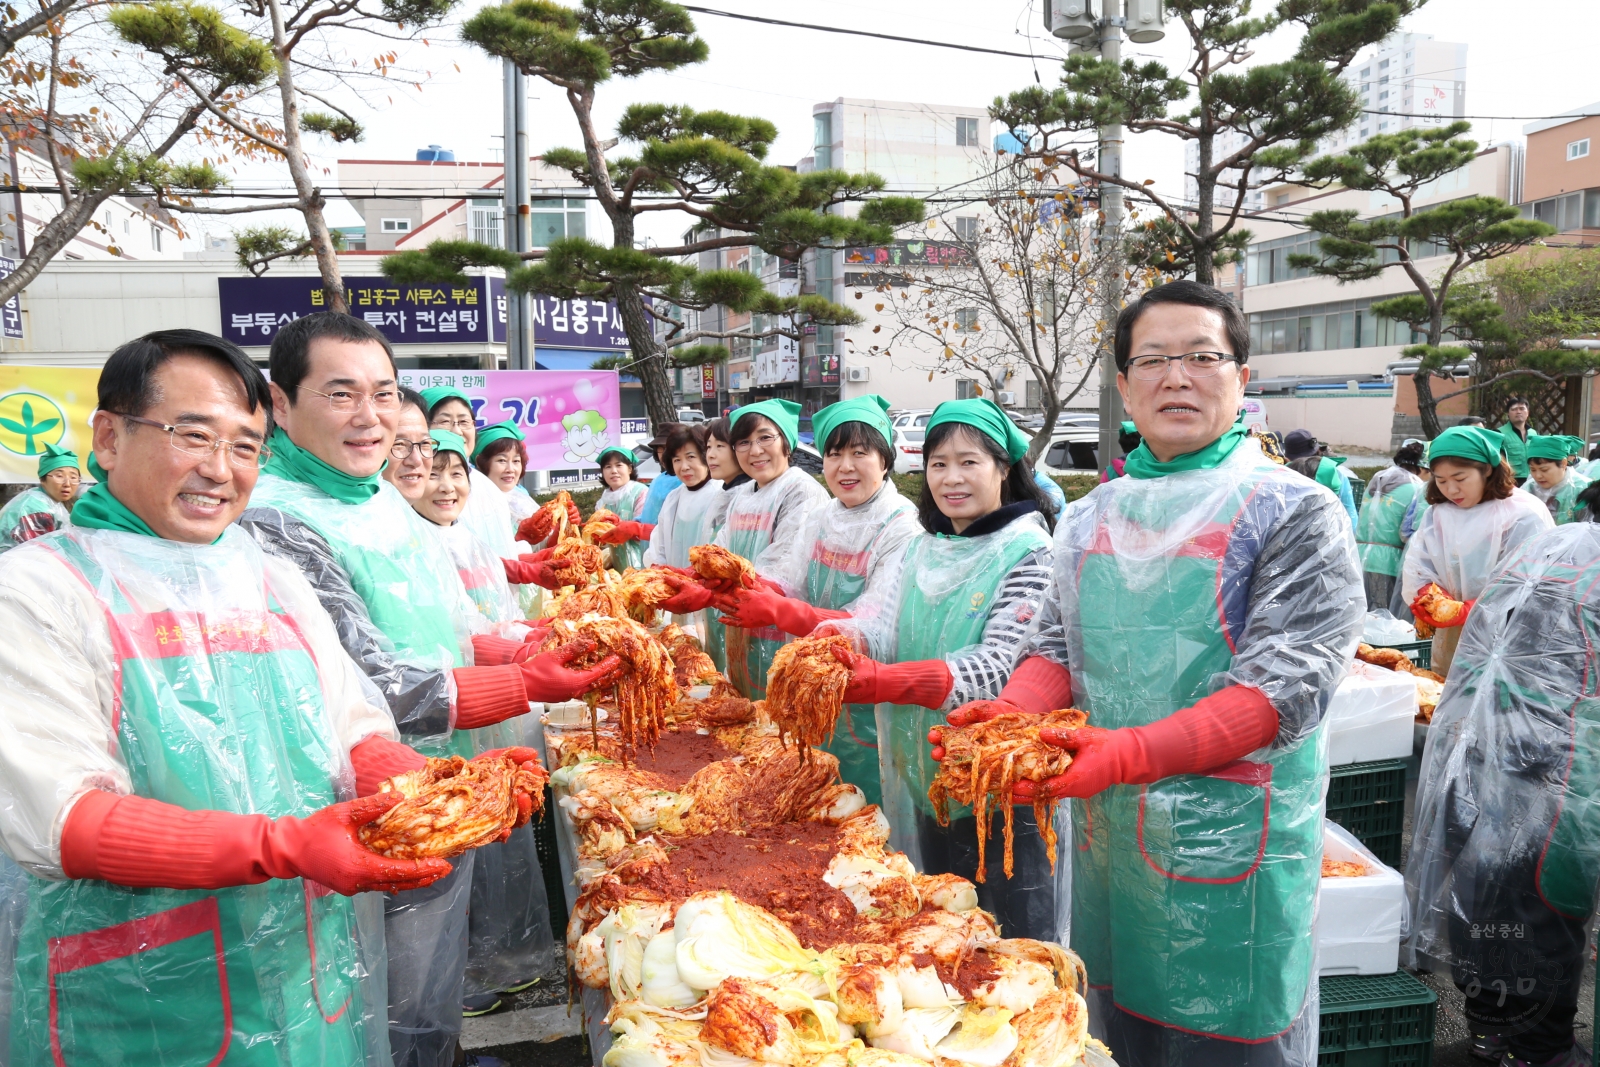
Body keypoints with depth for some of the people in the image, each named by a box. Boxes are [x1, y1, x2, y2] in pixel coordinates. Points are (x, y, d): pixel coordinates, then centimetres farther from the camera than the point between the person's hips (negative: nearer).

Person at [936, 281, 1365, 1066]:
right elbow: (1058, 647, 11)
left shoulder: (1294, 513, -7)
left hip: (1228, 849, -4)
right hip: (1104, 839, 5)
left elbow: (1285, 684, -17)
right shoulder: (1090, 518, 9)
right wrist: (1010, 714, -12)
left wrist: (1130, 752, -28)